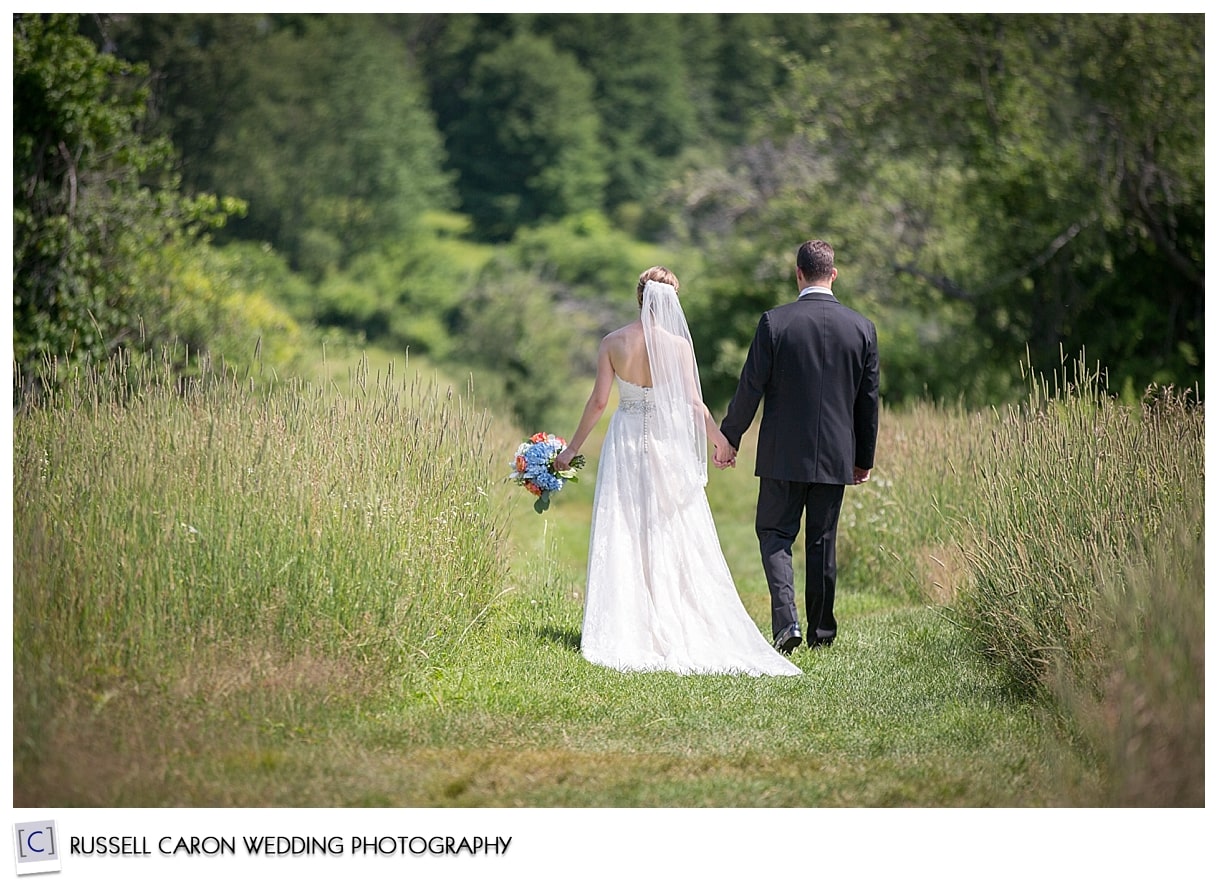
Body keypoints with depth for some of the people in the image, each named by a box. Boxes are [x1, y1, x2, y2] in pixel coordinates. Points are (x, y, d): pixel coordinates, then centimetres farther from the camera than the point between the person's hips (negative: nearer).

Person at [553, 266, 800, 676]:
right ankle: (674, 628, 6)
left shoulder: (613, 343, -4)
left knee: (620, 539, 5)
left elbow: (598, 401, -4)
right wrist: (719, 439, 7)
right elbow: (693, 403, -8)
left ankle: (621, 630, 2)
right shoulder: (678, 344, -7)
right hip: (667, 445, -1)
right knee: (673, 540, 6)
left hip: (625, 444, 1)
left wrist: (572, 448, 5)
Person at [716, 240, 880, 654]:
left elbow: (750, 387, -7)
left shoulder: (775, 322, -9)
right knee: (823, 541, 12)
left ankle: (786, 620, -11)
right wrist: (864, 457, 15)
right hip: (835, 456, 3)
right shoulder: (861, 328, -1)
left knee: (774, 533, 7)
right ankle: (821, 630, 17)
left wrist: (730, 438, 4)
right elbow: (869, 399, 5)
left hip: (783, 453, -2)